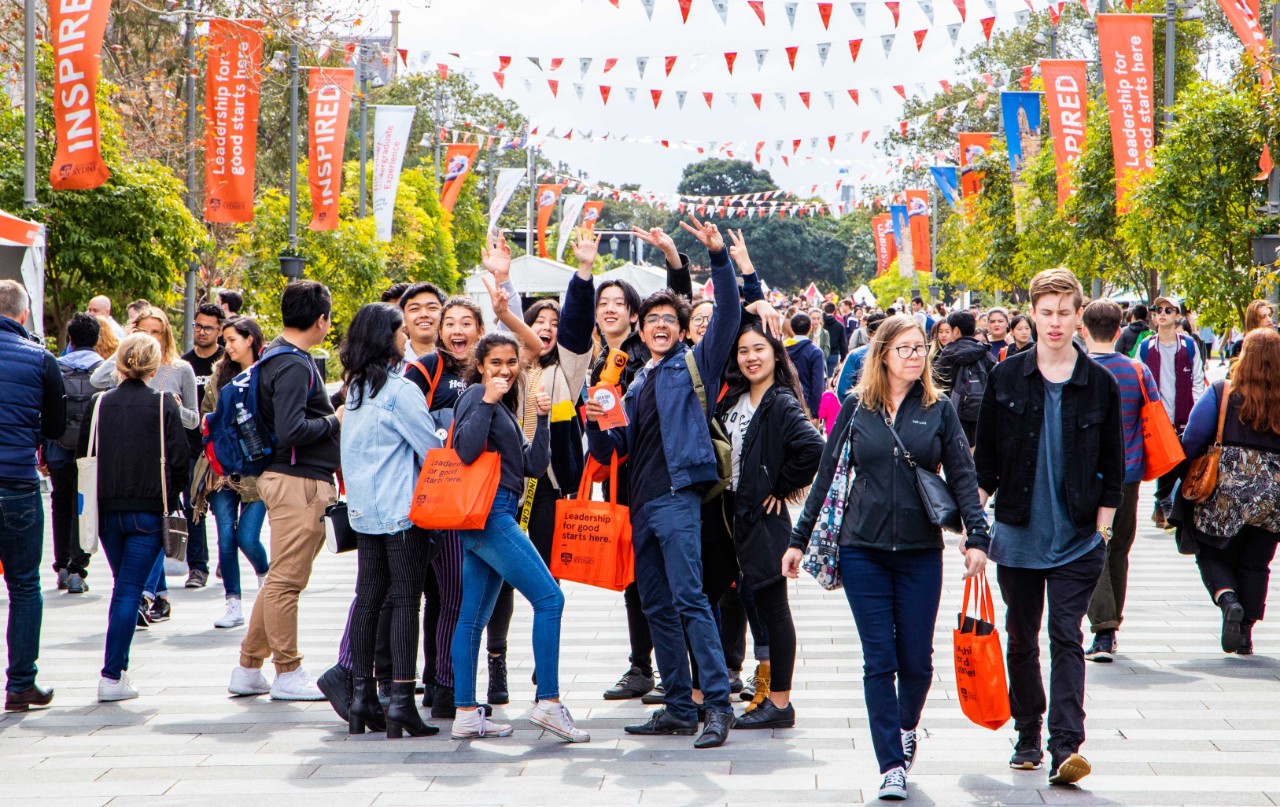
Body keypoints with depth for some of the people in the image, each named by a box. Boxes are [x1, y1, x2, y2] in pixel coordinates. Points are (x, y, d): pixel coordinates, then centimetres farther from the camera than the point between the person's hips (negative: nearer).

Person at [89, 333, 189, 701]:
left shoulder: (101, 404, 3)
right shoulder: (164, 403, -6)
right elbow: (178, 459, -7)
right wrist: (170, 500, 8)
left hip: (108, 510, 3)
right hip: (148, 509, -3)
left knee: (123, 586, 19)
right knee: (129, 590, -3)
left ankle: (118, 667, 23)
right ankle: (112, 676, -9)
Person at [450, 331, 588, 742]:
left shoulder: (504, 408, 22)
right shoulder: (477, 395, -5)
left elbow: (534, 465, 15)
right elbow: (466, 450, -20)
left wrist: (542, 418, 5)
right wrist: (487, 400, -20)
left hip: (496, 517, 10)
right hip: (488, 513, -10)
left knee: (474, 616, 8)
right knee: (549, 598, -11)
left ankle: (466, 715, 9)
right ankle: (549, 702, -11)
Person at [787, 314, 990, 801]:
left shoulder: (939, 409, 4)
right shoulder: (856, 407, 5)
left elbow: (963, 477, 2)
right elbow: (827, 476, 8)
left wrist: (977, 537, -9)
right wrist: (799, 540, 7)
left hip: (921, 551, 0)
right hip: (863, 550, 0)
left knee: (916, 659, 5)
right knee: (879, 660, -3)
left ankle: (906, 726, 35)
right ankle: (892, 765, 1)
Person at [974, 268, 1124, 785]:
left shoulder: (1099, 384, 1)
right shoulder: (1007, 378, 3)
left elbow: (1112, 467, 5)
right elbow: (985, 456, 6)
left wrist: (1101, 528, -2)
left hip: (1077, 538, -2)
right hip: (1017, 534, 2)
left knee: (1066, 638, -8)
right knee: (1021, 640, 11)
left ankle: (1066, 748, -14)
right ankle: (1028, 736, 23)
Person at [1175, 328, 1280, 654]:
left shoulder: (1222, 393, -7)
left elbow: (1191, 441, -7)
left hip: (1224, 491, -2)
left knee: (1213, 555, 12)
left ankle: (1227, 597, -16)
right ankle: (1245, 631, 12)